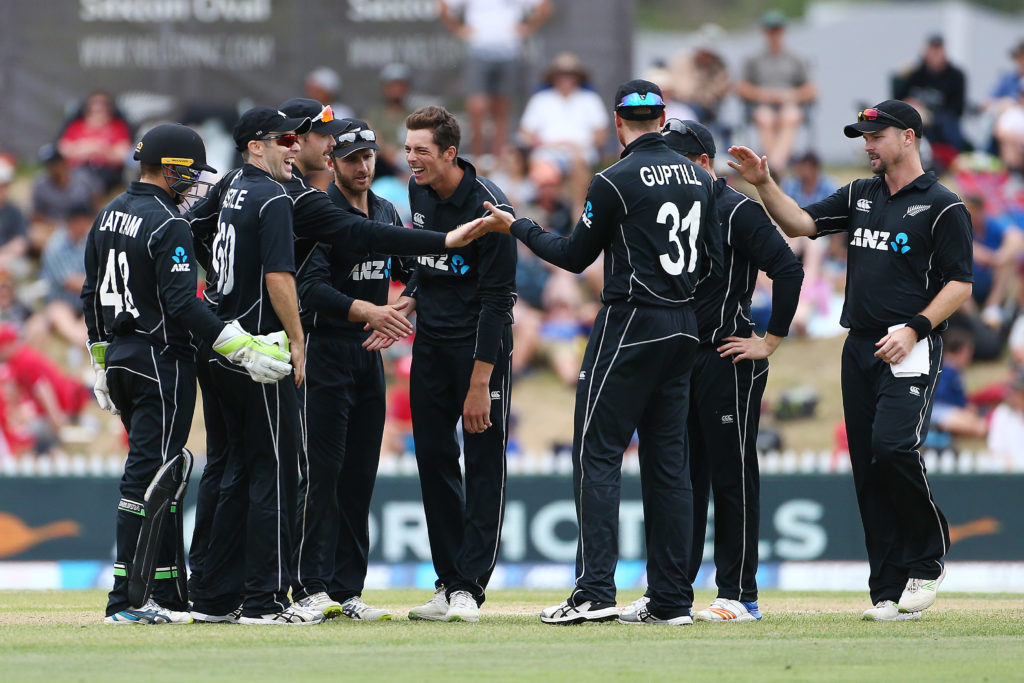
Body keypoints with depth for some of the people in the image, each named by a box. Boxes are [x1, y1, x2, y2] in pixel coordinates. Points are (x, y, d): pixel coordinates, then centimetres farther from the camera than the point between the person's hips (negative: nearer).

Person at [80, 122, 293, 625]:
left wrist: (103, 361, 23)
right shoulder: (168, 224, -16)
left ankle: (170, 593, 16)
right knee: (148, 475, -8)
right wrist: (243, 349, -24)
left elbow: (92, 295, 17)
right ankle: (126, 599, -11)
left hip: (121, 357, 9)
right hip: (162, 360, -9)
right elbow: (182, 305, -23)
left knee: (161, 472, 14)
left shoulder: (109, 215, 12)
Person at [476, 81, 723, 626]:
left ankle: (595, 591, -14)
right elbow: (713, 263, 10)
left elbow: (575, 256, -3)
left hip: (630, 325, -7)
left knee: (597, 453, -5)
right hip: (684, 326, 7)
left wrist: (516, 227, 10)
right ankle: (671, 598, 6)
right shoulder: (699, 178, 8)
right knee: (667, 459, 9)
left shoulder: (616, 182, -11)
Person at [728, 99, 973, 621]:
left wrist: (916, 328, -18)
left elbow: (960, 284, -7)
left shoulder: (943, 207, -3)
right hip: (860, 347, 7)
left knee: (893, 446, -23)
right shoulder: (860, 197, 17)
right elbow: (799, 224, 14)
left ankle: (928, 559, -3)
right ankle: (889, 593, 4)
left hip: (909, 350, -7)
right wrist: (764, 184, -1)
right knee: (868, 465, 2)